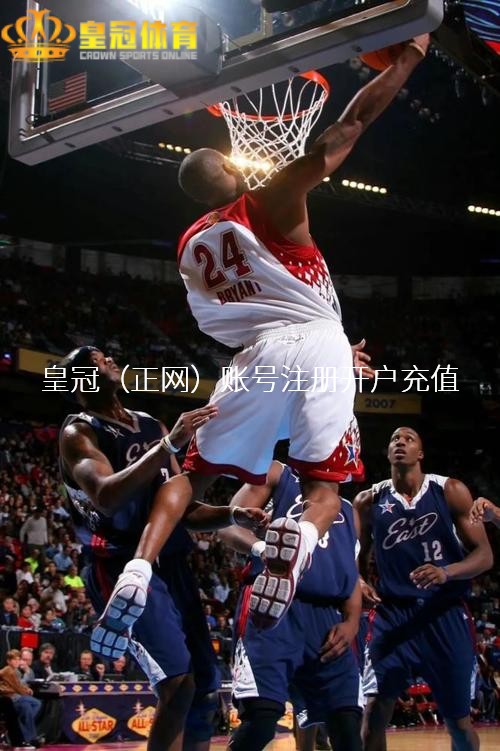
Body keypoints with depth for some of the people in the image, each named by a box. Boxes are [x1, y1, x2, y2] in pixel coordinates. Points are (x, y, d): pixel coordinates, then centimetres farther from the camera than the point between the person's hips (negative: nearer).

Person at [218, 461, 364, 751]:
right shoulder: (277, 474, 16)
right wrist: (262, 547, -21)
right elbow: (229, 524, 3)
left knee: (348, 721, -2)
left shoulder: (347, 510, 30)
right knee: (261, 716, -19)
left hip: (327, 616, 5)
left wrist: (351, 622, 4)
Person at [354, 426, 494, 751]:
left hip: (444, 614, -1)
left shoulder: (450, 491, -3)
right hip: (392, 614, 1)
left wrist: (447, 572, -22)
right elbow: (359, 557, 17)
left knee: (459, 719, 7)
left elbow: (484, 554, -4)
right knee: (374, 712, -6)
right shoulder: (369, 501, 3)